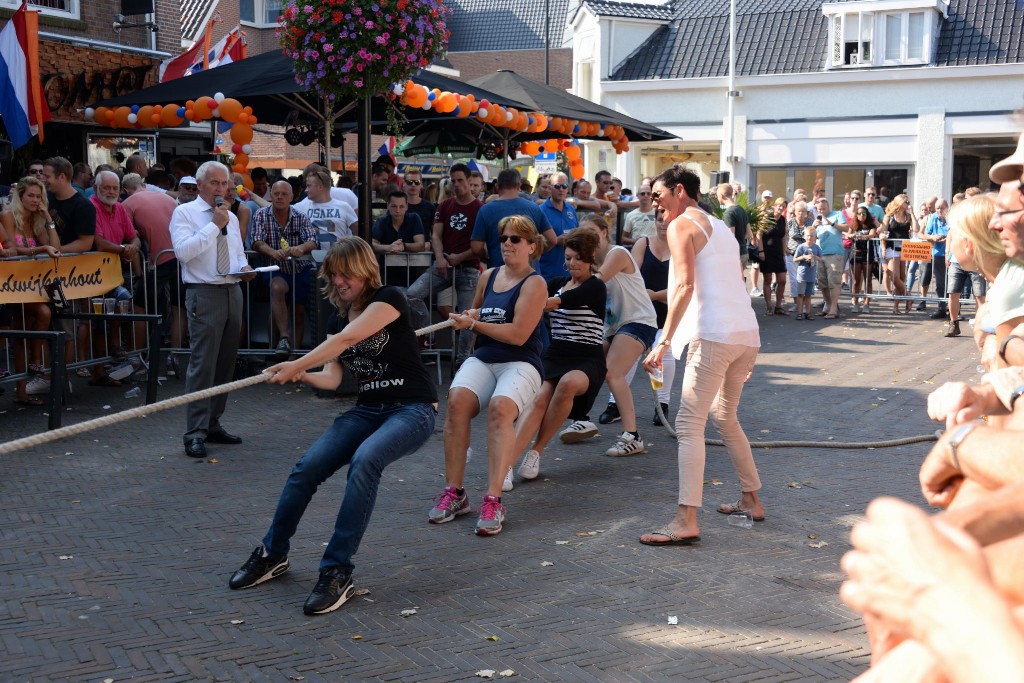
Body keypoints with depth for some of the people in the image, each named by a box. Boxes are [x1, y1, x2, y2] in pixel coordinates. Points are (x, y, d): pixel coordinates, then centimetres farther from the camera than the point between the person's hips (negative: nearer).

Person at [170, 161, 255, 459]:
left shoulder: (231, 218, 18)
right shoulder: (185, 213, -2)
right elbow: (183, 251, -17)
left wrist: (244, 267, 3)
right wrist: (214, 225, -16)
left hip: (233, 292, 7)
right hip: (204, 294, -7)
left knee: (225, 364, 12)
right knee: (202, 364, -11)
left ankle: (212, 424, 22)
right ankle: (195, 434, -8)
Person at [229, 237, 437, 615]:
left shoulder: (389, 298, -8)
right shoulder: (340, 320, 13)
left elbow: (348, 338, -24)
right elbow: (331, 378, 0)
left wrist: (297, 365, -25)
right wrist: (303, 376, -21)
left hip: (412, 409, -7)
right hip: (367, 410, 7)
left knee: (364, 460, -35)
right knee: (307, 467, -13)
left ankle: (337, 573, -30)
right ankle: (272, 555, 9)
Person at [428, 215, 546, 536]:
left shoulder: (534, 284, -2)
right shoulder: (488, 276, 17)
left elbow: (518, 334, -12)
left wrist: (474, 324, -6)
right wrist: (470, 316, 13)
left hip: (520, 363, -5)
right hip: (482, 359, 5)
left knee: (500, 407, -36)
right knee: (457, 400, -28)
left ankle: (493, 500, -37)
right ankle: (454, 492, -22)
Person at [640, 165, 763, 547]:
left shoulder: (681, 225, -1)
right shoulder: (720, 227, 25)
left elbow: (685, 285, -15)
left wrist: (664, 342, -18)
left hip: (714, 335, -9)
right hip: (747, 334, 9)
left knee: (690, 425, -10)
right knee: (725, 418, 24)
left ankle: (686, 522, -17)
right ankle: (751, 500, 30)